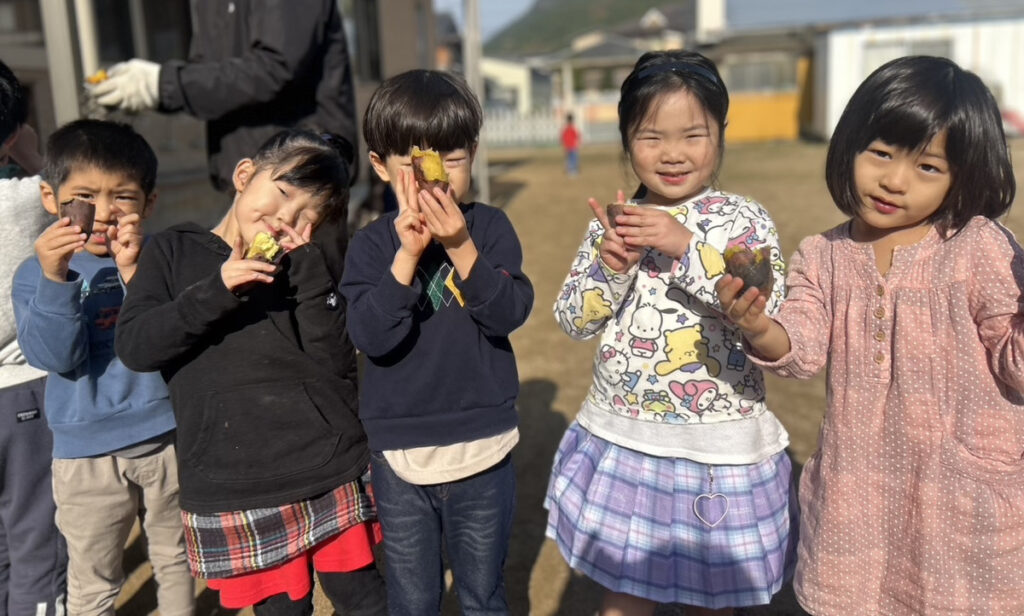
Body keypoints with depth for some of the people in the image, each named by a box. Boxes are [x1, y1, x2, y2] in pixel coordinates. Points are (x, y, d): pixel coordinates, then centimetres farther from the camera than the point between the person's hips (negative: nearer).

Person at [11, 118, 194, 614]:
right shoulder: (35, 273, -5)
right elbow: (57, 357, -17)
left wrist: (135, 271, -28)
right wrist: (54, 278, -29)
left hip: (166, 436, 0)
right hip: (86, 452, 0)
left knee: (175, 560, 20)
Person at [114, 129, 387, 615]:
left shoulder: (310, 270, 6)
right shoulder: (174, 251, 5)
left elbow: (336, 369, -6)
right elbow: (134, 347, -6)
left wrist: (308, 271, -13)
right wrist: (217, 290, -17)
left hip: (332, 476, 1)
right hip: (232, 490, -1)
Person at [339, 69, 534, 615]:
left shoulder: (489, 227, -5)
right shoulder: (371, 244, -6)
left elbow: (510, 313, -16)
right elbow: (373, 338, -19)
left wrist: (460, 247, -27)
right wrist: (407, 254, -27)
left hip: (482, 448, 0)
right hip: (399, 456, 0)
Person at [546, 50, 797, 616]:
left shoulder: (746, 220, -7)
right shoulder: (614, 222, 1)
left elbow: (766, 312, -20)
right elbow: (572, 321, 0)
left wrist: (685, 247, -26)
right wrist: (610, 265, -18)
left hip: (716, 447, -2)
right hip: (620, 440, 3)